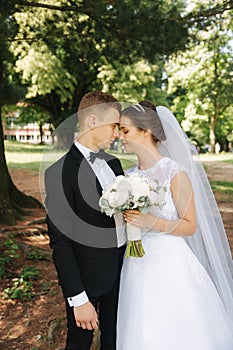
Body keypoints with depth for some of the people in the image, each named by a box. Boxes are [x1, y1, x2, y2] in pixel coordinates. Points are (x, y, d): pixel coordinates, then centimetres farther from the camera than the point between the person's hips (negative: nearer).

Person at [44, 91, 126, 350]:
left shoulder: (113, 163, 5)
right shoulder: (60, 173, -19)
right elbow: (60, 243, -19)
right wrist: (79, 299, -19)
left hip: (122, 269, 7)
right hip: (88, 278, -6)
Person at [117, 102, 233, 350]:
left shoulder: (175, 172, -12)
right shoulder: (129, 175, 6)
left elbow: (190, 226, -10)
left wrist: (153, 222, -22)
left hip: (169, 267, -5)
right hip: (136, 266, 6)